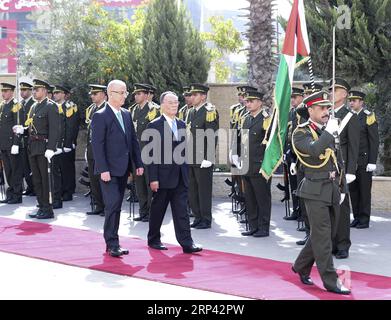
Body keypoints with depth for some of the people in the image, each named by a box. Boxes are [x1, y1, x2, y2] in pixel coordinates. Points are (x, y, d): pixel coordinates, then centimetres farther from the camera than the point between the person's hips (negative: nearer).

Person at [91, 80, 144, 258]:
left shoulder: (126, 115, 13)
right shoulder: (100, 116, -9)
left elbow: (133, 140, 16)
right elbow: (97, 145, -14)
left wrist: (138, 163, 9)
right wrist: (103, 169, -19)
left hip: (123, 169, 7)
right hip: (109, 170, -7)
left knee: (116, 206, 11)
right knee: (113, 205, -10)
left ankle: (112, 243, 18)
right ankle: (112, 244, -4)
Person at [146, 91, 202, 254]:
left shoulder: (181, 125, 12)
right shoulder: (155, 126, -7)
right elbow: (152, 154, -11)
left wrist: (186, 172, 11)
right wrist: (153, 178, -15)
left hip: (180, 177, 5)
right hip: (163, 176, -5)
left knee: (181, 211, 1)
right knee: (158, 209, 8)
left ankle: (186, 243, -1)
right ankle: (153, 239, 23)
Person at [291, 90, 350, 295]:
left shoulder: (328, 132, 15)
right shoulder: (301, 133, -7)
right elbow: (314, 150, -29)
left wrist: (342, 189, 18)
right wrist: (329, 132, -21)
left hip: (333, 191, 8)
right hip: (316, 191, -8)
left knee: (324, 235, 14)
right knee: (323, 237, -5)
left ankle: (301, 267, 30)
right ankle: (330, 281, 0)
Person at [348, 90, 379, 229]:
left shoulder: (368, 116, -5)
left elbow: (374, 141, -8)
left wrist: (372, 162, -13)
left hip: (364, 160, -5)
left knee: (364, 190, 1)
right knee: (353, 190, 8)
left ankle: (364, 220, 8)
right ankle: (357, 218, 17)